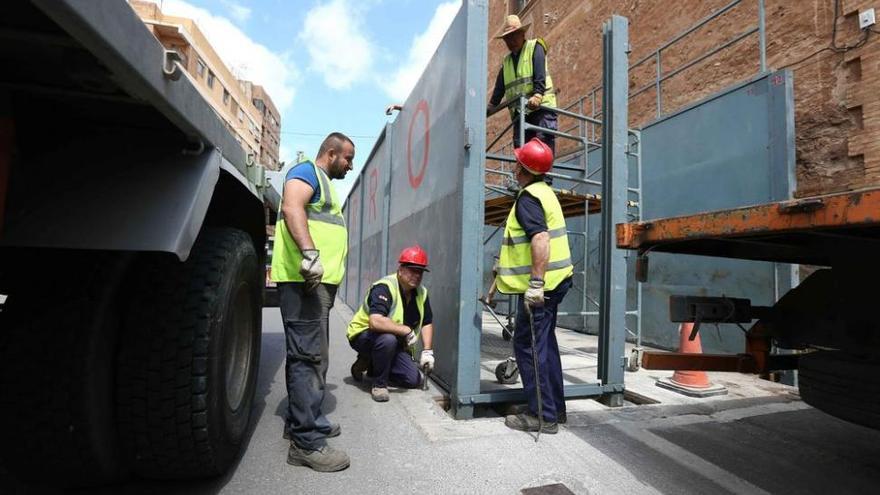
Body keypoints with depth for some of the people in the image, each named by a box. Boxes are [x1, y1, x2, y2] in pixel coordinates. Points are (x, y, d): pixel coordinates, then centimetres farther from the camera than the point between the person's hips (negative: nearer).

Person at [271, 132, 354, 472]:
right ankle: (306, 442, -6)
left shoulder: (325, 184, 28)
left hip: (318, 280, 11)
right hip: (303, 278, -11)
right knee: (308, 356, -11)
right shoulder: (307, 171, -3)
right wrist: (310, 253, -35)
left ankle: (301, 420, 28)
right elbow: (292, 207, -22)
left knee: (311, 354, 16)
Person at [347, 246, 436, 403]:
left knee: (414, 380, -5)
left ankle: (369, 365, 16)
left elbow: (427, 323, 7)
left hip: (396, 343, 7)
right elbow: (375, 322, -41)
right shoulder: (384, 288, -26)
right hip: (363, 335, -7)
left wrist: (427, 351, -5)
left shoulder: (421, 293, -2)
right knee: (388, 339, -40)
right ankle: (379, 384, -15)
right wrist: (407, 330, -34)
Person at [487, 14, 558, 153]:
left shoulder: (535, 47, 5)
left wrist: (537, 95, -26)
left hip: (542, 106, -5)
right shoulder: (506, 61, 23)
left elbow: (540, 75, -10)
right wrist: (490, 107, 7)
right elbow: (499, 89, 19)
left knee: (544, 140, -14)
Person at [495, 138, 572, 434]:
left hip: (540, 285, -10)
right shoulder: (545, 191, 17)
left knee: (528, 346, -3)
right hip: (554, 280, 10)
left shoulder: (528, 198, -14)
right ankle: (555, 407, 27)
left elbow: (541, 239, -28)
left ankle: (543, 416, 5)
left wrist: (535, 283, -30)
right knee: (544, 344, 17)